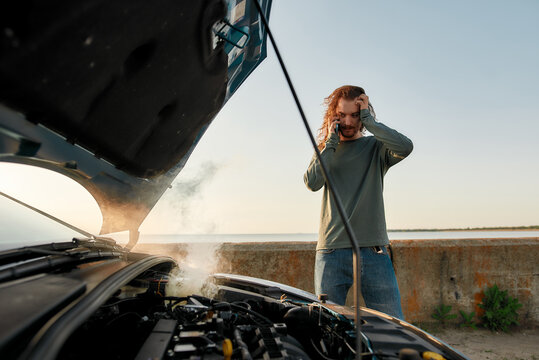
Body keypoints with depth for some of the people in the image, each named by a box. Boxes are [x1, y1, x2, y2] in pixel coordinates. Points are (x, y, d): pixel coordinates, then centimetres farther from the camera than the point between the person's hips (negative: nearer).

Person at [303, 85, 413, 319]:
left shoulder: (375, 147, 8)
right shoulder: (325, 149, 14)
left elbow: (405, 147, -14)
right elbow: (312, 182, -5)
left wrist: (368, 120, -6)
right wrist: (331, 142, -3)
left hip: (372, 250, -1)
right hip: (331, 251, 1)